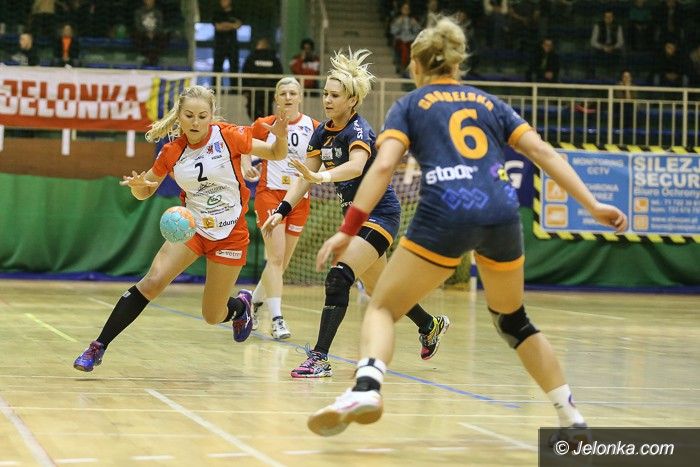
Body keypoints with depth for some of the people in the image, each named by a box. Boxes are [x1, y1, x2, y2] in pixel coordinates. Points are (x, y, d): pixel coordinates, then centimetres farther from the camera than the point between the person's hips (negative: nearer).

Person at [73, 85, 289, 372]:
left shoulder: (228, 136, -14)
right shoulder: (172, 152, -6)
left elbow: (276, 154, -4)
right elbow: (145, 192, 4)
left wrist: (280, 137, -27)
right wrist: (137, 185, -20)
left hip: (230, 235, -2)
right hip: (191, 227, 2)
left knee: (213, 317, 2)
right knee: (152, 282, -19)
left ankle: (241, 305, 40)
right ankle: (98, 347, -13)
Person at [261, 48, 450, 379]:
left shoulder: (358, 131, -21)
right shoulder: (322, 132, 2)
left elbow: (356, 166, -42)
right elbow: (304, 177, 3)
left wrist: (320, 177, -58)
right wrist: (281, 211, -10)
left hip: (380, 214, -9)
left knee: (338, 278, -21)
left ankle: (320, 358, -22)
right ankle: (430, 326, 43)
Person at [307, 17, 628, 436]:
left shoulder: (409, 105, 17)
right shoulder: (489, 103, 25)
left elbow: (383, 167, 1)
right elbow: (544, 153, 14)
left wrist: (348, 230, -2)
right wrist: (593, 205, 11)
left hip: (445, 214, -4)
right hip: (502, 214, 4)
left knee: (383, 307, 9)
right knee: (513, 319, 26)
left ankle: (366, 387, -21)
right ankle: (572, 416, 22)